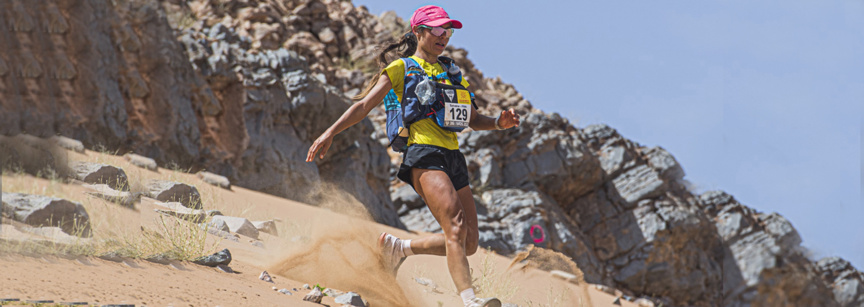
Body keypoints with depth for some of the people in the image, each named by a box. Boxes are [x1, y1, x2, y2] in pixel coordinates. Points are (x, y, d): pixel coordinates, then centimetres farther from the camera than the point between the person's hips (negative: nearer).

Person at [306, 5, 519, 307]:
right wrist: (331, 132, -7)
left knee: (468, 243, 1)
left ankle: (398, 248, 20)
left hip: (453, 157, 7)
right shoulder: (400, 70, 8)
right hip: (422, 154, -7)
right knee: (456, 225, -25)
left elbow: (474, 120, 26)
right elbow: (364, 105, 5)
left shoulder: (451, 72, 25)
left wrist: (499, 122, 5)